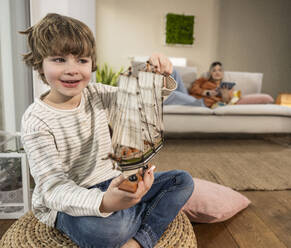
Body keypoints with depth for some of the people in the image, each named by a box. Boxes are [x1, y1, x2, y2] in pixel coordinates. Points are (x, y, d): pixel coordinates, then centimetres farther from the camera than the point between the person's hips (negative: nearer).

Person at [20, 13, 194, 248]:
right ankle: (158, 209, -6)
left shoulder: (97, 94, -1)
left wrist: (158, 73, -18)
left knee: (183, 181, -1)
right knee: (106, 229, -38)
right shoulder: (36, 120, -17)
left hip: (111, 184, 6)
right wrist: (103, 203, -44)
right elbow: (53, 186, -25)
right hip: (68, 202, -5)